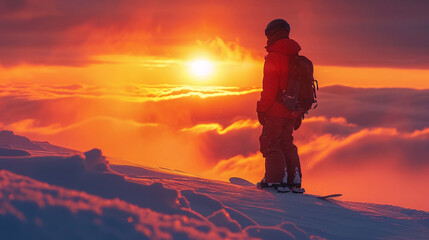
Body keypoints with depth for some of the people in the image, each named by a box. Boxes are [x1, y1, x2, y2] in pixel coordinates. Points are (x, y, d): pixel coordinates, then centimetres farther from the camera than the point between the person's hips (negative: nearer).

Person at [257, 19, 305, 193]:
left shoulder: (274, 57, -13)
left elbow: (269, 88, -17)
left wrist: (262, 109, -10)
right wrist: (299, 114, 21)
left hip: (276, 110, -8)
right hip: (292, 111, 8)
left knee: (270, 143, -1)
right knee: (286, 143, 16)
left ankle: (277, 180, -8)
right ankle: (294, 180, 15)